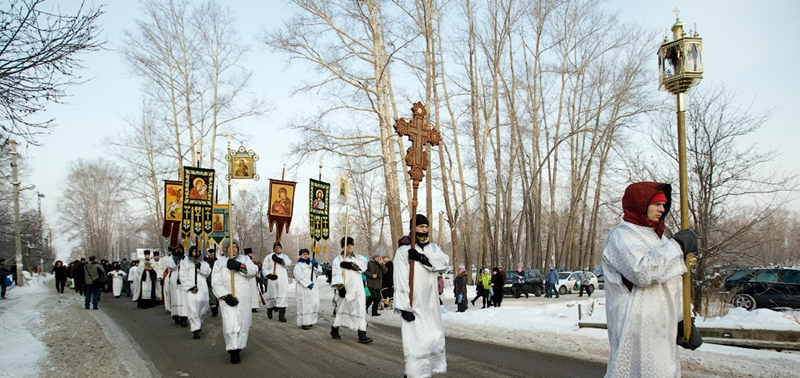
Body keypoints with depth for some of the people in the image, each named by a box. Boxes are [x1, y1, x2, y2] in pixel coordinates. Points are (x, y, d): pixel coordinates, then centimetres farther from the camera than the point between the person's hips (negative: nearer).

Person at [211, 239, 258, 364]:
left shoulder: (244, 259, 9)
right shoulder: (219, 262, 4)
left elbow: (254, 270, -10)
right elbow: (216, 282, -5)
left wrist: (240, 266, -28)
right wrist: (225, 296, -20)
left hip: (243, 298, 2)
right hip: (228, 299, -2)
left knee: (243, 323, 6)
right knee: (230, 324, -12)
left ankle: (238, 348, 24)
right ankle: (233, 350, -4)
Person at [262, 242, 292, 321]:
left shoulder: (284, 256, 14)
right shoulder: (269, 257, 8)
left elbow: (288, 262, -8)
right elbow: (264, 267, 0)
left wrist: (279, 260, -23)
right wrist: (269, 275, -15)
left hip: (283, 280, 1)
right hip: (273, 279, -1)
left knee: (283, 296, -8)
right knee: (272, 295, 4)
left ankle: (281, 315, -7)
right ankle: (269, 309, 33)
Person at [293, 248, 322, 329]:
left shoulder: (311, 264, 17)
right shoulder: (298, 265, -2)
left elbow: (319, 271, 9)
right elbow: (298, 276, -15)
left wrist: (316, 265, -10)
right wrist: (308, 284, -20)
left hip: (313, 288, 6)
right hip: (303, 288, -6)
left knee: (314, 304, 5)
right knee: (304, 305, -7)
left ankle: (310, 321, 17)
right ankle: (304, 323, -4)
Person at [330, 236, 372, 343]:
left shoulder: (357, 257, 14)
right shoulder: (337, 259, 2)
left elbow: (364, 264, -9)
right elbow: (337, 274, -11)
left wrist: (350, 265, -21)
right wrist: (340, 287, -24)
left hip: (357, 289, 3)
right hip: (344, 290, -3)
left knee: (360, 310, -5)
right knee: (340, 310, 10)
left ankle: (362, 335, -6)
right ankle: (334, 330, 32)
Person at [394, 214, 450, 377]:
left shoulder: (432, 247, 11)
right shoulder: (403, 251, -9)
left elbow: (445, 261, -8)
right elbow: (400, 281, -13)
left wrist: (422, 258, -21)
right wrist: (404, 306, -19)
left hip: (431, 304, 7)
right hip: (413, 305, -6)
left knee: (434, 339, 12)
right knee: (417, 341, -9)